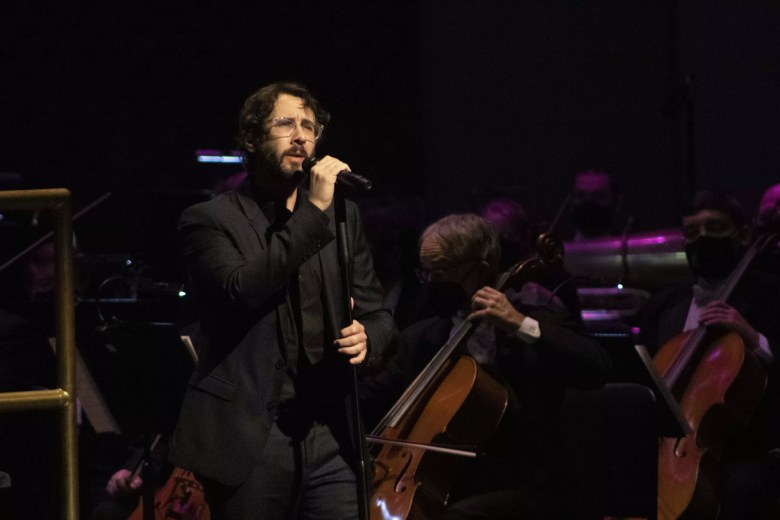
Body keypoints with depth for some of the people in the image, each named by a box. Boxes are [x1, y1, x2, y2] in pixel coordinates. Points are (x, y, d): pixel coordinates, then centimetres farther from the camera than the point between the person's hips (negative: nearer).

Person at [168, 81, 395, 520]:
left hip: (329, 432, 3)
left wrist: (366, 335, -4)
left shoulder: (343, 217, 15)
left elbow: (376, 312, 20)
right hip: (249, 437, -3)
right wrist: (313, 214, -18)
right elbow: (241, 291, -18)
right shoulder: (210, 220, 0)